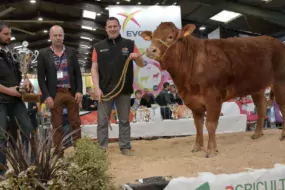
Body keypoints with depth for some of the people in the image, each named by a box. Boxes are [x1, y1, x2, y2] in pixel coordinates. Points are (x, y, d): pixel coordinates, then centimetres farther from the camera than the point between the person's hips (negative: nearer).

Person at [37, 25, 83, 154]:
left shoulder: (71, 51, 6)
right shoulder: (43, 54, 0)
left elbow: (77, 72, 6)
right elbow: (41, 77, -2)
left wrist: (79, 91, -4)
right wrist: (46, 96, -10)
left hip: (72, 93, 2)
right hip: (55, 94, -2)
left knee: (75, 123, 8)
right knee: (57, 126, 5)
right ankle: (59, 153, 15)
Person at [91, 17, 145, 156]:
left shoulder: (129, 44, 8)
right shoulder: (99, 47, 9)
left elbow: (141, 65, 10)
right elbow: (94, 69, 4)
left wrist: (137, 57, -14)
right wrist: (97, 88, -8)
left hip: (124, 89, 0)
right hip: (105, 90, 0)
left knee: (124, 120, 8)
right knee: (102, 121, 3)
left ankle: (125, 147, 16)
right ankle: (102, 148, 11)